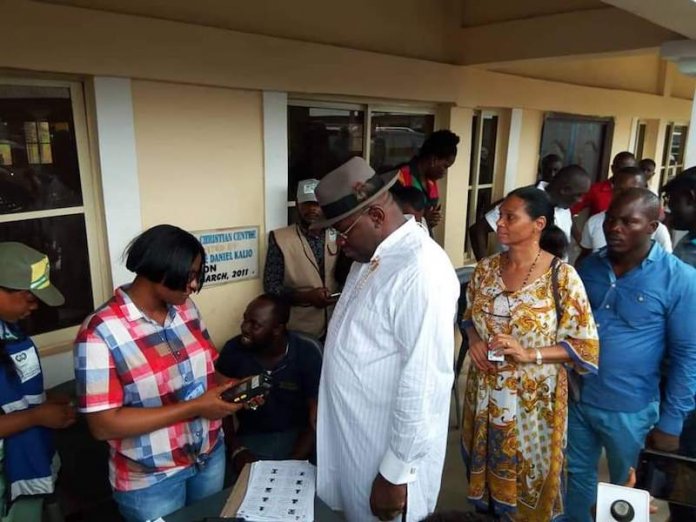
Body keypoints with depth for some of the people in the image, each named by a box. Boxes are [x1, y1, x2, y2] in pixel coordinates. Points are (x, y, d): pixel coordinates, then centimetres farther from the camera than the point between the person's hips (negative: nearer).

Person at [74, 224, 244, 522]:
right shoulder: (100, 332, -23)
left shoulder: (185, 308, -5)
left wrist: (229, 386, -13)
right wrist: (194, 407, -26)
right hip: (150, 480, -5)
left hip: (210, 456, 6)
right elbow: (103, 425, -24)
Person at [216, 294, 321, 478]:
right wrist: (236, 451, -15)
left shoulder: (308, 352, -15)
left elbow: (317, 416, -14)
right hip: (251, 438, 1)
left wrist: (294, 461, -24)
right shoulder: (233, 350, -11)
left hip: (297, 435, 0)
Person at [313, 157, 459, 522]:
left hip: (387, 447, -8)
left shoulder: (421, 270, -27)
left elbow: (424, 382, -27)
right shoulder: (371, 255, 2)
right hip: (353, 435, 8)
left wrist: (395, 472, -20)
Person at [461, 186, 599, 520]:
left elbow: (586, 346, -11)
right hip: (485, 393, 4)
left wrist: (529, 354, -23)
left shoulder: (562, 276, -15)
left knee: (527, 478, 15)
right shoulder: (486, 268, -2)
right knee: (484, 466, 21)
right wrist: (474, 340, -9)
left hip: (533, 399, -4)